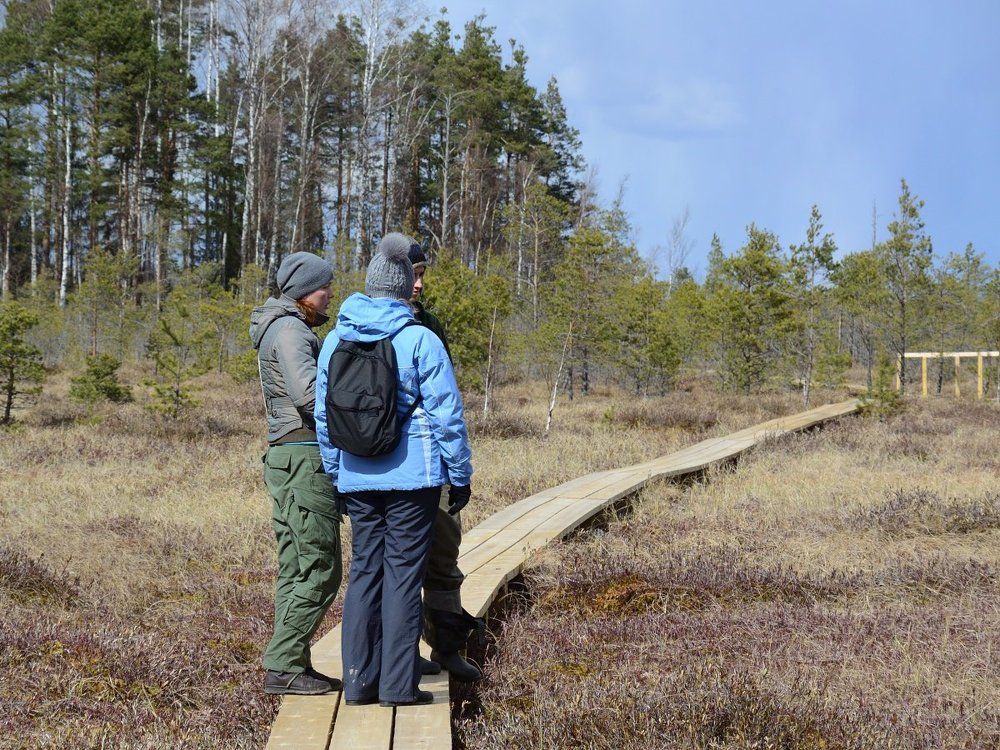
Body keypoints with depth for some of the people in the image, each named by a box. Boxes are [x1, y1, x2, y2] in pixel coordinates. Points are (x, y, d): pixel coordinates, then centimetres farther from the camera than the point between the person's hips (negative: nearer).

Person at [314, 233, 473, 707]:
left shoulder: (335, 341, 6)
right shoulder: (419, 340, -9)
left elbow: (324, 415, 12)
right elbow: (447, 414, -8)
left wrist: (335, 474, 21)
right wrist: (460, 474, 1)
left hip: (357, 477, 4)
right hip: (412, 475, -4)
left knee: (364, 569, 11)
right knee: (403, 573, 0)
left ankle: (358, 680, 12)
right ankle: (398, 684, 2)